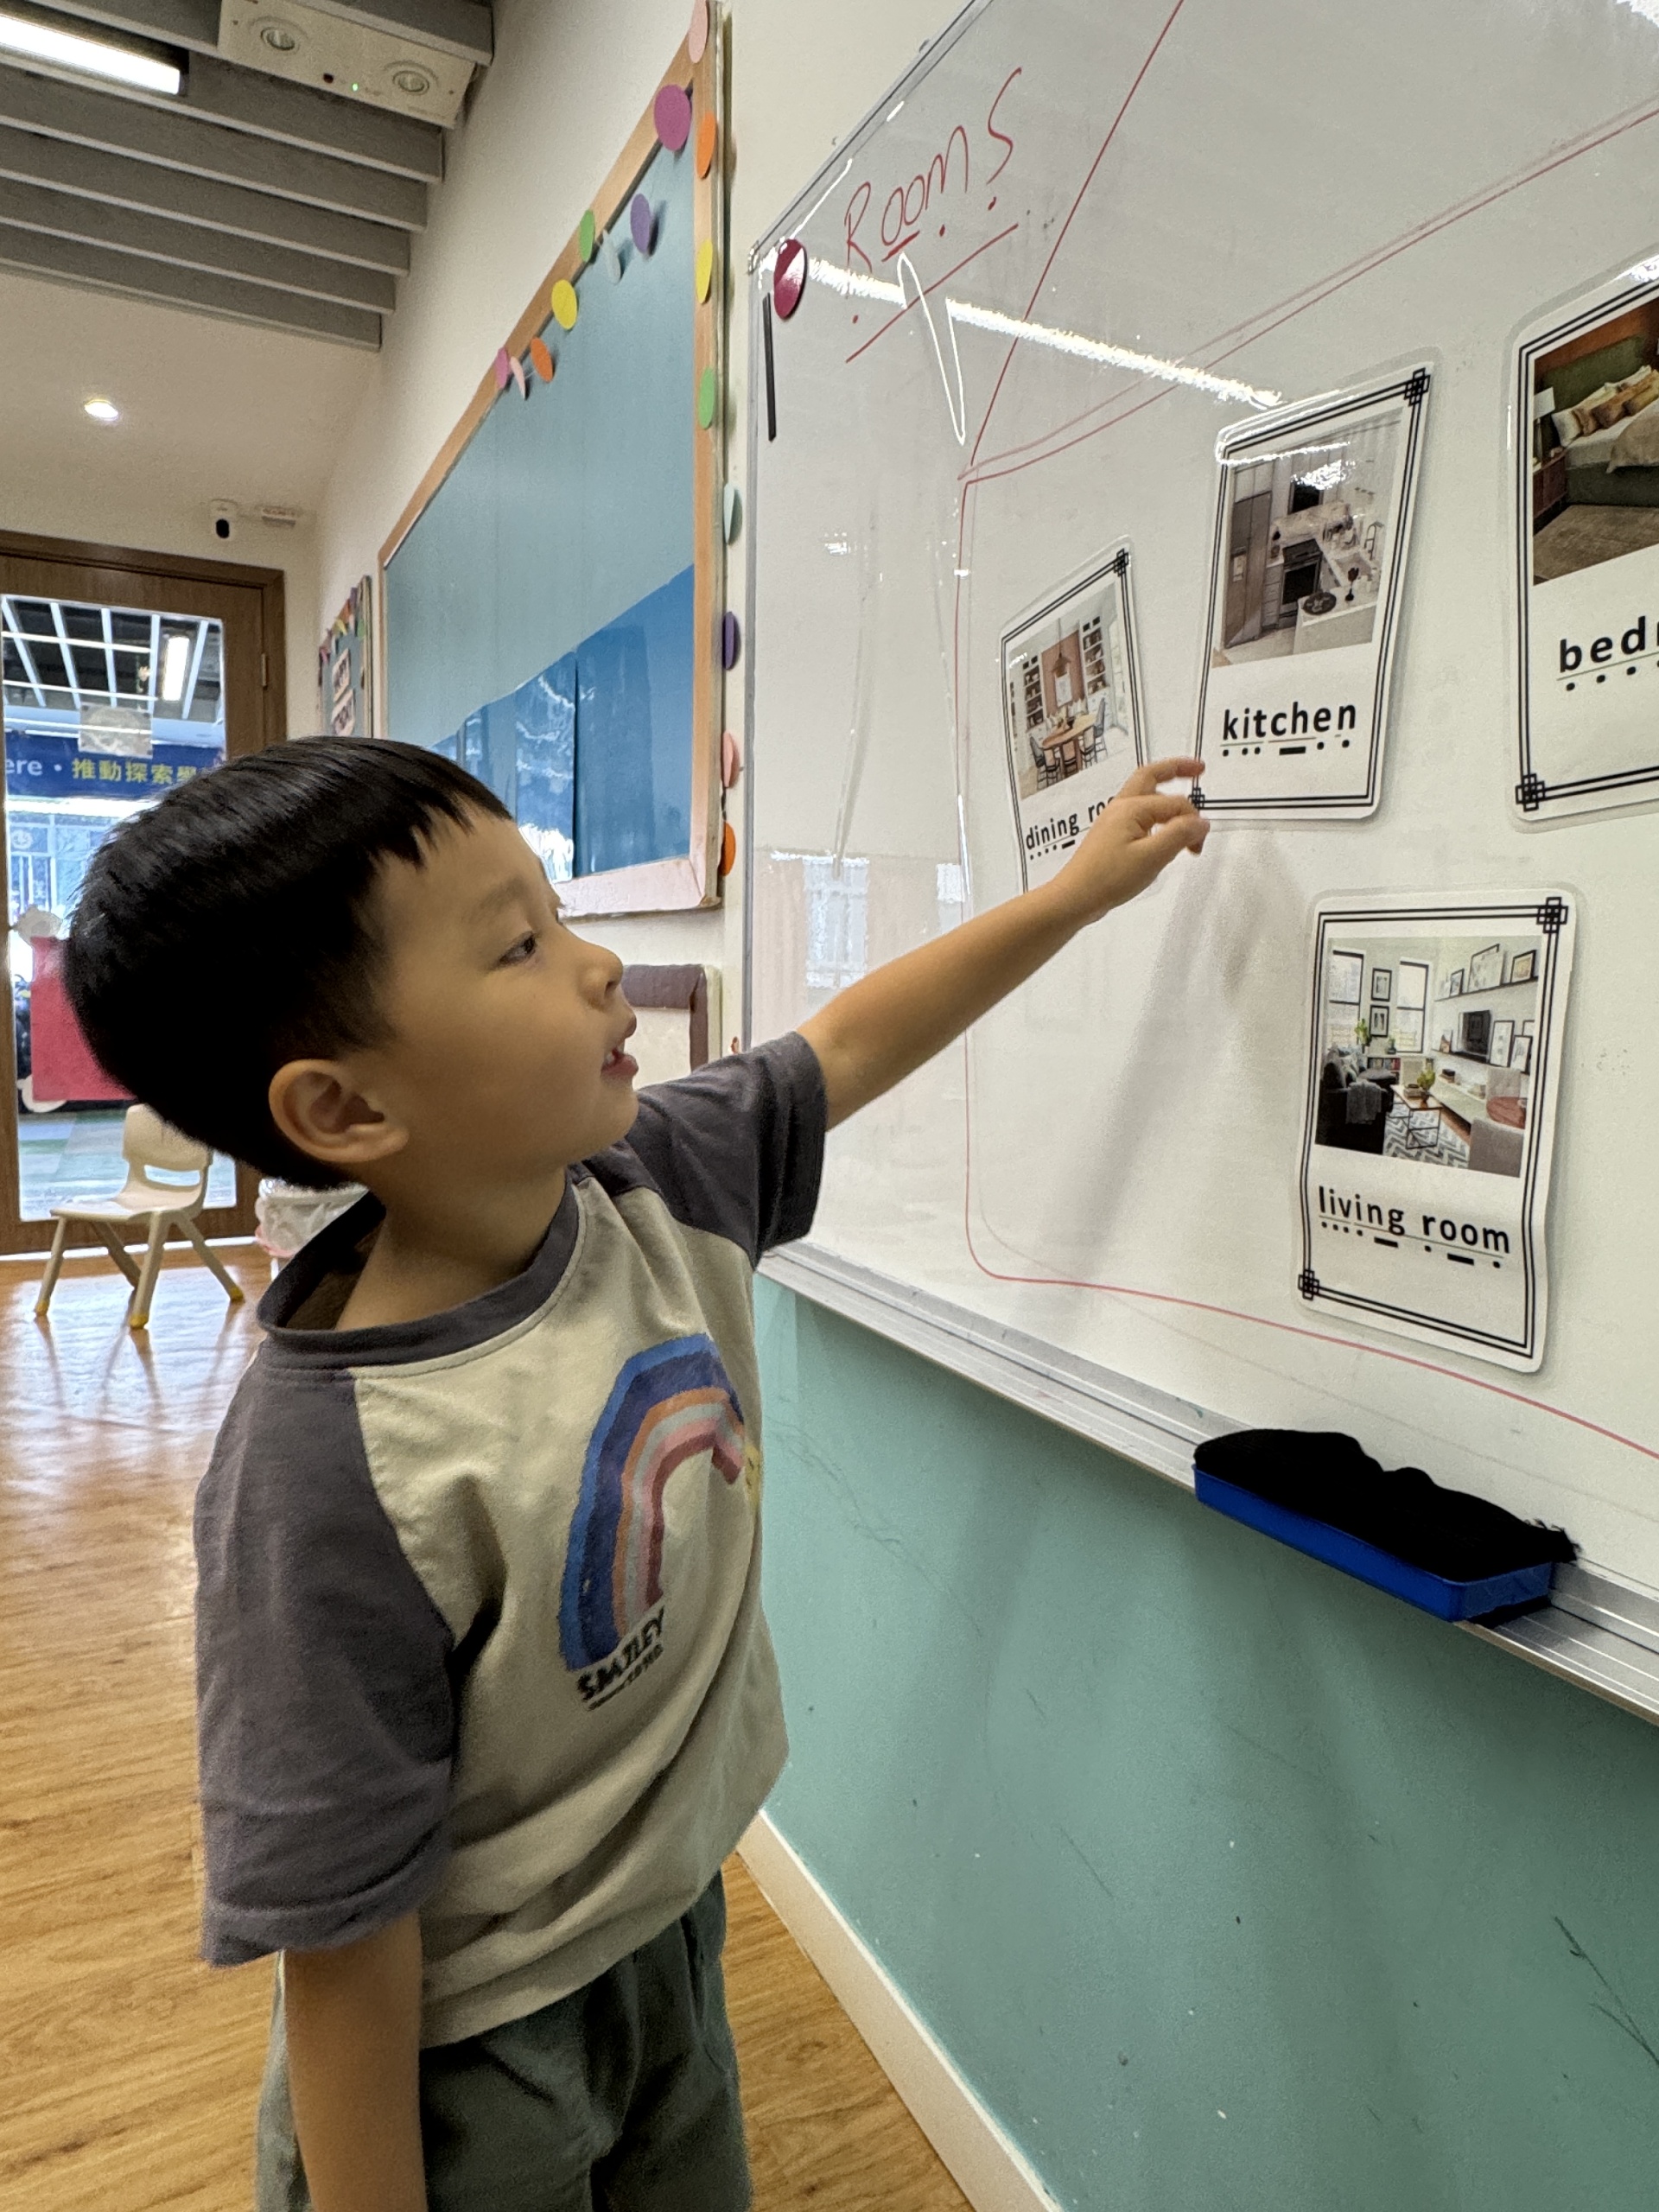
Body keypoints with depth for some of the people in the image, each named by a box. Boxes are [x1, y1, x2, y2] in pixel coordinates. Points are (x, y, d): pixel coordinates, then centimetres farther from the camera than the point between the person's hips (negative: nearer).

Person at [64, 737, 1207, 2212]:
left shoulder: (659, 1183, -15)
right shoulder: (336, 1480, -34)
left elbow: (850, 1042, -1)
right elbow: (342, 1946, -24)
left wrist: (1082, 888, 3)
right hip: (470, 2065, -6)